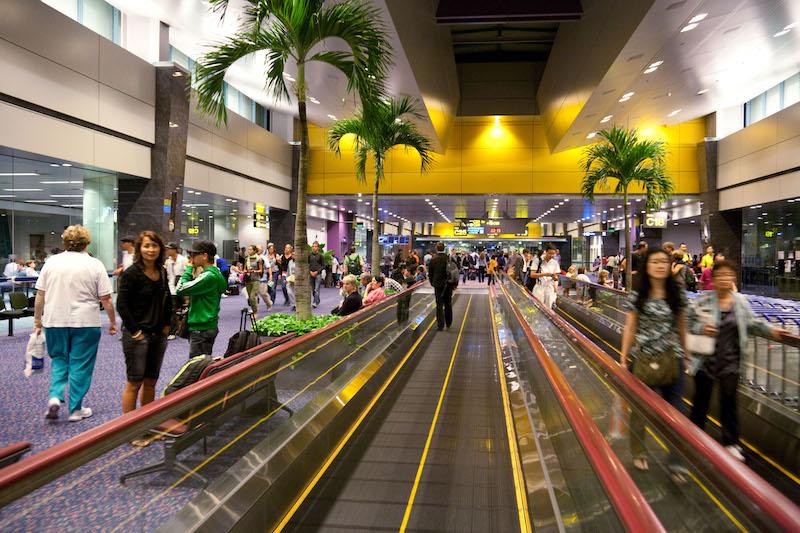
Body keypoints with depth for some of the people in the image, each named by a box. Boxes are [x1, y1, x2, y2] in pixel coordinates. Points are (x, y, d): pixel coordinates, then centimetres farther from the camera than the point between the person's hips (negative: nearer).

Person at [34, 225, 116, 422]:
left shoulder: (51, 262, 3)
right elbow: (106, 299, -6)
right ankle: (76, 409, 12)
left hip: (55, 321, 3)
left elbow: (40, 295, 5)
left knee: (59, 360, 20)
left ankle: (55, 396, 3)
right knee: (80, 365, 6)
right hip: (85, 322, -3)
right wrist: (112, 322, 3)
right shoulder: (95, 265, -5)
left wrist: (37, 321, 14)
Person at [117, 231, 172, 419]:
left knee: (151, 382, 14)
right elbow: (121, 304, -14)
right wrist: (135, 330, -14)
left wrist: (167, 324, 11)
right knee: (134, 383, 1)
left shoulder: (162, 272, 7)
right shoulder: (131, 273, -12)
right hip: (137, 336, -6)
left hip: (159, 335, 6)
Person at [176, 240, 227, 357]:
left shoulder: (209, 276, -21)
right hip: (209, 326, 10)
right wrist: (193, 270, 2)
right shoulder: (215, 272, 9)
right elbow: (194, 288, 14)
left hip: (201, 329, -10)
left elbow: (180, 289, -21)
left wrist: (189, 269, -10)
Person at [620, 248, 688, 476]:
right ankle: (639, 453, 30)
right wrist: (623, 359, -2)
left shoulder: (677, 295, 0)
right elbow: (630, 328, -2)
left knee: (674, 408, 5)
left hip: (672, 358, 2)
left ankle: (675, 461, 18)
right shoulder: (637, 296, -6)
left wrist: (685, 356, 10)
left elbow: (681, 327, 8)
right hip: (644, 357, -1)